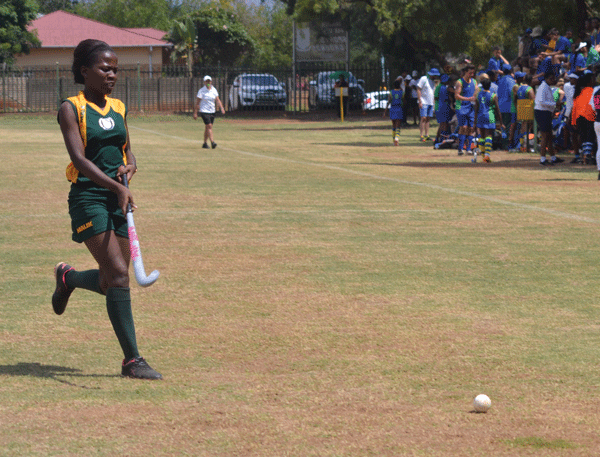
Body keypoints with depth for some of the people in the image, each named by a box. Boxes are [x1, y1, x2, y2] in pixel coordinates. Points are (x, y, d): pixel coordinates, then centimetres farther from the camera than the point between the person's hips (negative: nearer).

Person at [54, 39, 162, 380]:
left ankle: (68, 277, 41)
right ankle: (132, 359, -10)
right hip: (88, 196, -7)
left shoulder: (119, 108, 13)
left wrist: (129, 167, -5)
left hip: (119, 198, 7)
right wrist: (117, 187, -30)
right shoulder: (71, 109, -6)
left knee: (111, 281, 8)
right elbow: (79, 158, -17)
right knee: (118, 274, -14)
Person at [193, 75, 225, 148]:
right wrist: (195, 113, -7)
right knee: (209, 126, -17)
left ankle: (205, 143, 19)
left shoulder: (214, 90, 7)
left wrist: (222, 108, -9)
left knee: (207, 128, 10)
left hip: (212, 111, 5)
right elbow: (197, 102, -5)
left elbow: (217, 100, 6)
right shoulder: (201, 91, -6)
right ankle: (212, 142, -24)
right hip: (204, 111, -5)